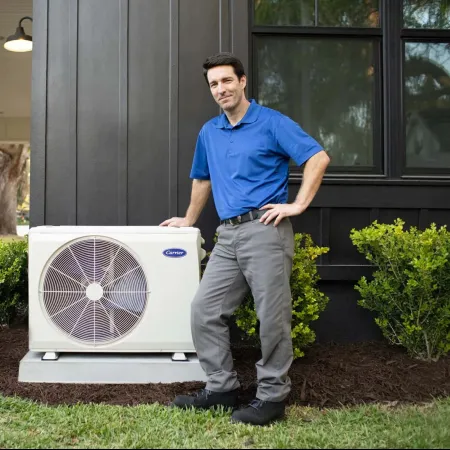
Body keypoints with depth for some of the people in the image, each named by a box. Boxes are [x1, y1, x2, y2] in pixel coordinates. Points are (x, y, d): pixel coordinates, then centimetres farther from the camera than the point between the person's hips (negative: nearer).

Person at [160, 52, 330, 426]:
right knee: (205, 311, 4)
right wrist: (189, 220, 36)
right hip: (228, 235, 7)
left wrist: (298, 205, -12)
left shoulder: (271, 123, -1)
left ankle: (273, 395, 12)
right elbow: (202, 179, 31)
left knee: (272, 317, -2)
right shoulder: (209, 132, 17)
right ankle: (222, 388, 16)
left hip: (265, 230, -6)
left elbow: (318, 157, -7)